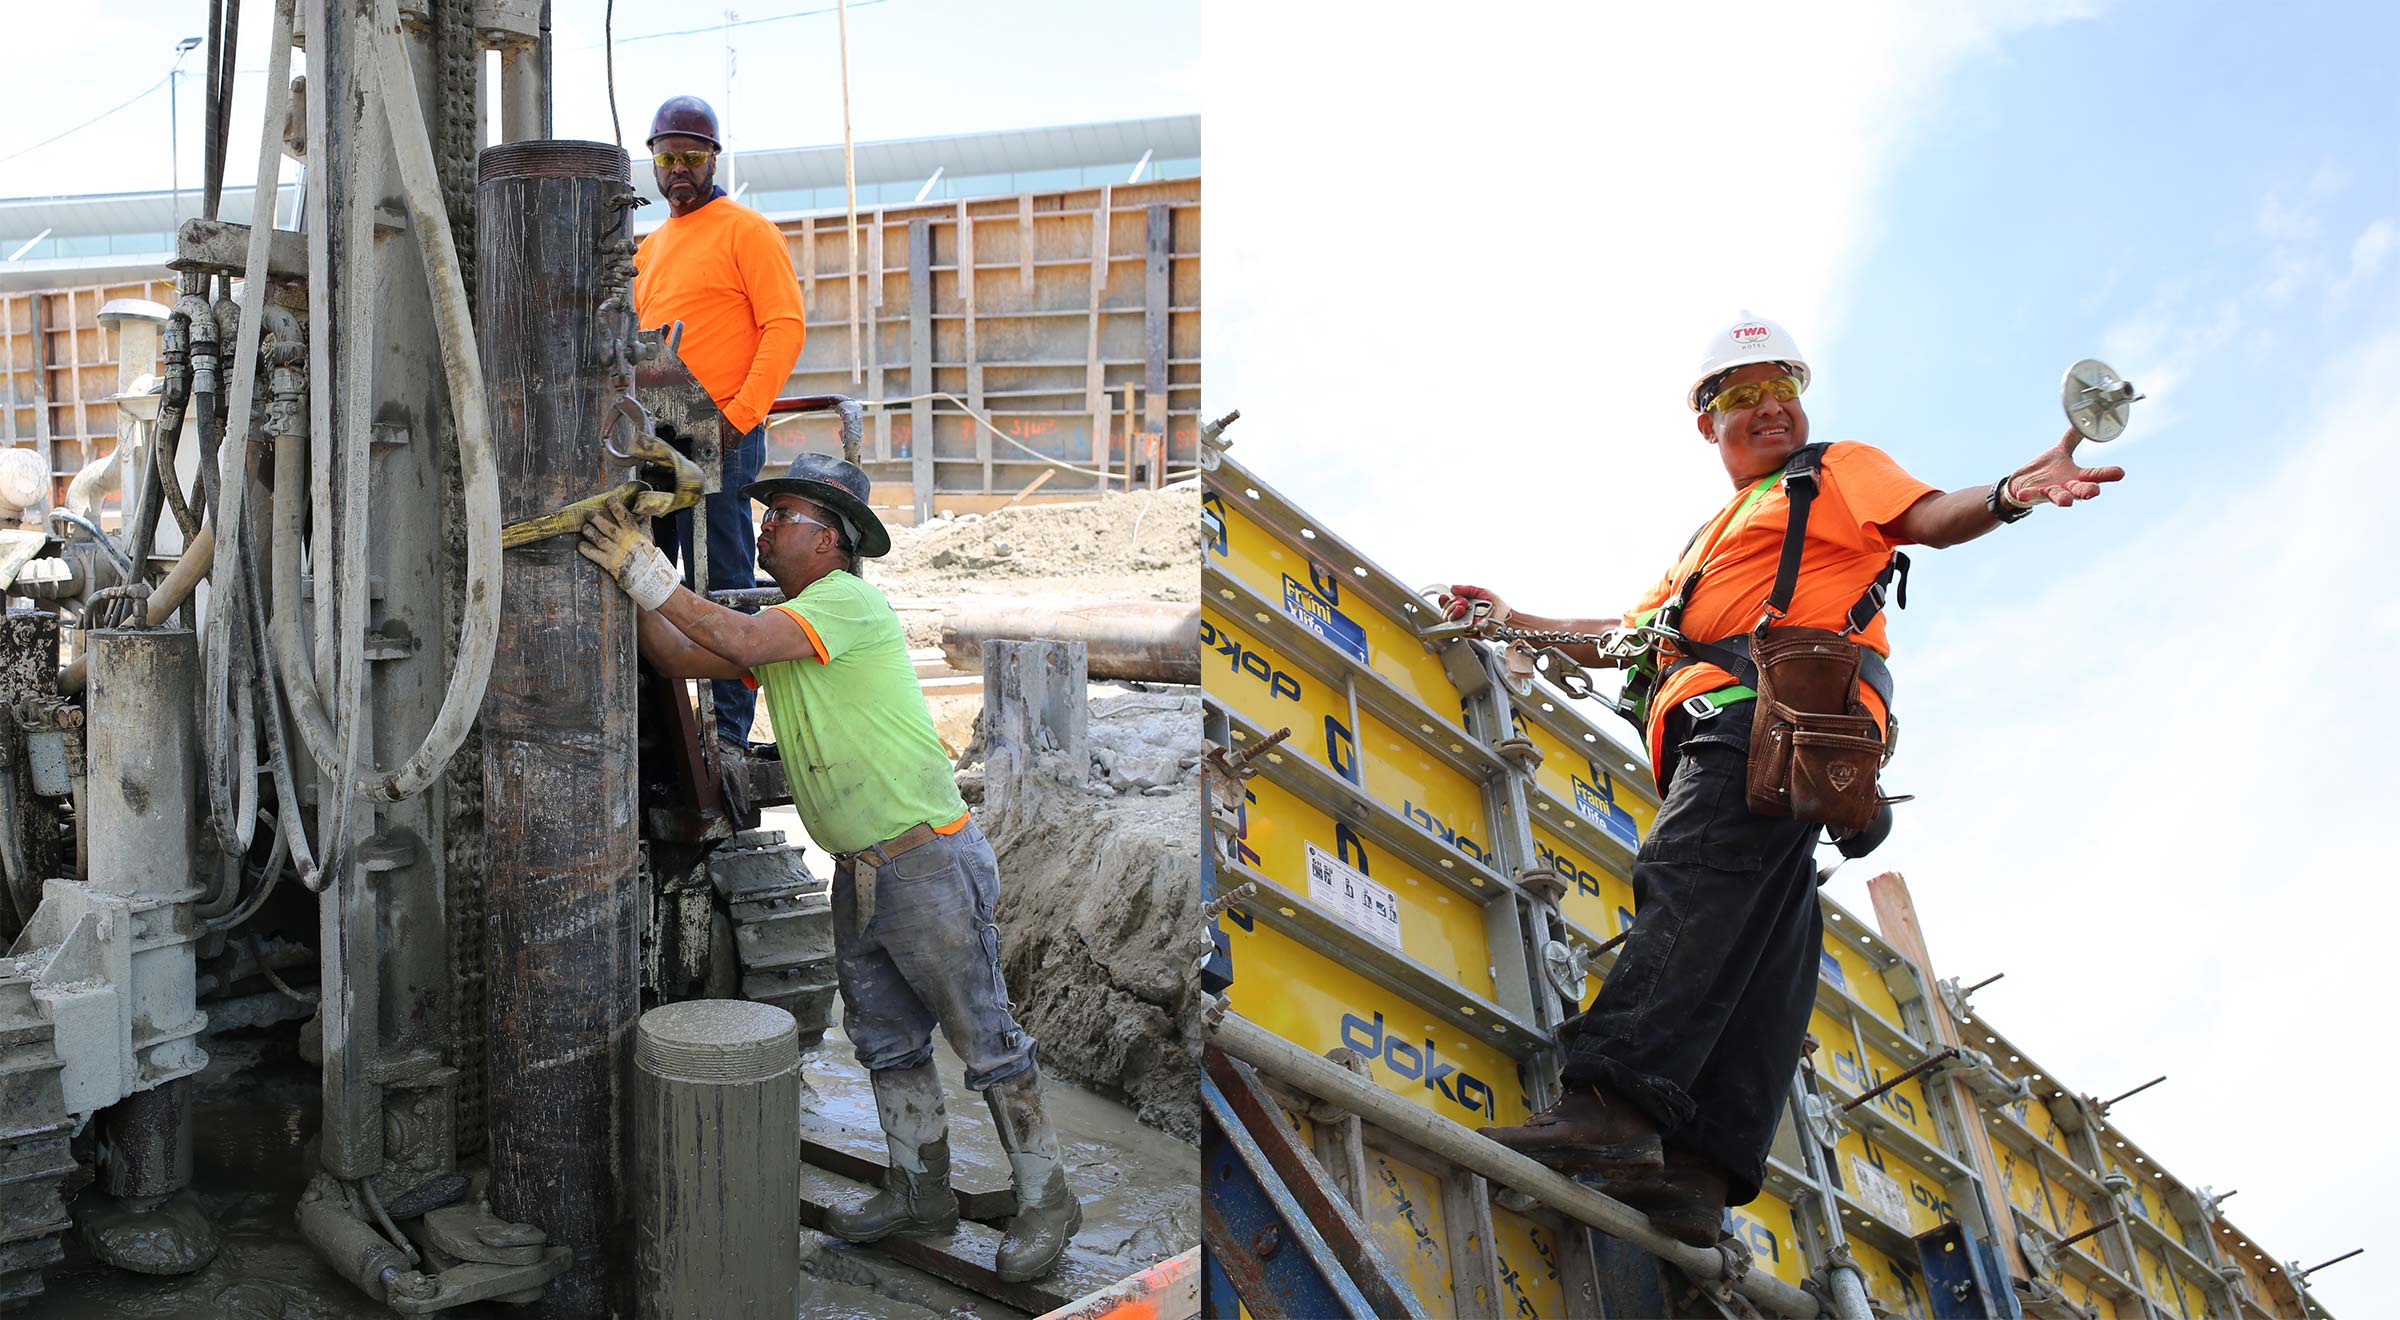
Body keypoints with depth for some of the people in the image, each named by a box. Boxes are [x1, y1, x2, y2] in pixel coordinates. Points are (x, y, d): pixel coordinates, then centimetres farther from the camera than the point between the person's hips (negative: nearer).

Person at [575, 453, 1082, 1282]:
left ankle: (1044, 1200, 11)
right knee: (887, 1042, 17)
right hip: (857, 872, 9)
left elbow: (739, 640, -28)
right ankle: (920, 1192, 31)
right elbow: (683, 661, 8)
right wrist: (631, 582, -1)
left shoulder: (848, 600, -15)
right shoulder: (785, 624, 13)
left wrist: (652, 576, -20)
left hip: (928, 862, -9)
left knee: (986, 1041, 0)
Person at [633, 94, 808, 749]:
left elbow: (785, 326, -9)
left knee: (720, 588, -6)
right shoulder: (649, 246, 22)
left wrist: (740, 414, -17)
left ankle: (727, 731, -2)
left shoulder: (746, 230, -1)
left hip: (720, 440, -8)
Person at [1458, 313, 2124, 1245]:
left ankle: (1616, 1098, -42)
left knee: (1693, 881, -27)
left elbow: (1932, 518, 1)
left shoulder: (1836, 470, 20)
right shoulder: (1708, 539, 40)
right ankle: (1698, 1170, -18)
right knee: (1755, 941, -7)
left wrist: (2010, 493, -21)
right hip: (1710, 727, 7)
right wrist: (1510, 620, 39)